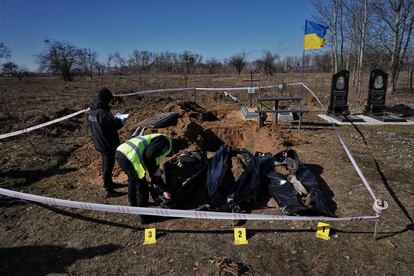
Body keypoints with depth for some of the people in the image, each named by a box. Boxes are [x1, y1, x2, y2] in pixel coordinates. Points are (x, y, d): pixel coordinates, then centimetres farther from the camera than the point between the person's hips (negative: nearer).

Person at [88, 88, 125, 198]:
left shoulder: (91, 112, 2)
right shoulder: (103, 113, -26)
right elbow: (115, 125, -20)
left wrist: (115, 120, 7)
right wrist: (121, 122, 0)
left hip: (99, 143, 9)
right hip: (108, 144, -9)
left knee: (105, 165, 23)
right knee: (108, 167, 1)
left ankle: (109, 184, 40)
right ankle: (108, 190, 10)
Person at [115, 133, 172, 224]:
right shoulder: (165, 141, 4)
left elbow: (154, 175, 33)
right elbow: (149, 154, -16)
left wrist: (164, 190, 36)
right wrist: (154, 170, 1)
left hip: (120, 152, 10)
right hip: (130, 157, -10)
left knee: (133, 179, 33)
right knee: (142, 188, 8)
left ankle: (133, 204, 53)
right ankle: (144, 217, 22)